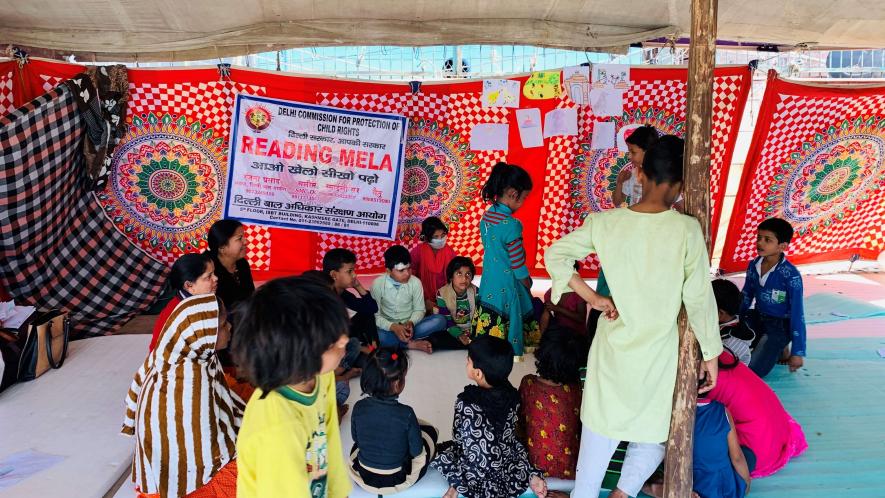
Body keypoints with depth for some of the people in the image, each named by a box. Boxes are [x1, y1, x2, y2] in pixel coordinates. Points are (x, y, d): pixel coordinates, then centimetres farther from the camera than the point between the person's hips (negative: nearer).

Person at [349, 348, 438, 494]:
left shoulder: (359, 407, -20)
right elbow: (416, 452, -16)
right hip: (397, 482, -3)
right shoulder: (406, 413, -30)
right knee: (430, 432, 17)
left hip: (361, 478, 4)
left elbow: (356, 440, -2)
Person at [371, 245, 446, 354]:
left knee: (440, 320, -23)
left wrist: (410, 323, -23)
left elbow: (419, 310, -1)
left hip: (409, 325, 2)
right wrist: (393, 326, -29)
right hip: (389, 327, -2)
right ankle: (410, 344, -21)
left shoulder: (415, 282, -9)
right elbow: (375, 315, -12)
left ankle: (403, 339, -21)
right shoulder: (378, 284, -12)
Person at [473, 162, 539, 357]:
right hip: (506, 289, -8)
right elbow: (518, 265, -15)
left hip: (487, 285, 8)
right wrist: (528, 282, 4)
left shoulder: (486, 216, 3)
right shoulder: (511, 225, -21)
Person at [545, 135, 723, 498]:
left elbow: (554, 255, -5)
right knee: (653, 434, 20)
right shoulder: (687, 229, -14)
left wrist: (592, 298, -4)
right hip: (659, 354, -2)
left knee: (600, 428, 17)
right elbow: (699, 299, -10)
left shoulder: (604, 222, -8)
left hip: (613, 347, 2)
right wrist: (711, 353, 2)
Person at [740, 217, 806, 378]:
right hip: (757, 317, 6)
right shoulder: (753, 265, -7)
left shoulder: (790, 275, -24)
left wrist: (798, 352, -19)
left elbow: (797, 314, -20)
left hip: (780, 325, -6)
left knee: (751, 371, -17)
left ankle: (777, 350, 14)